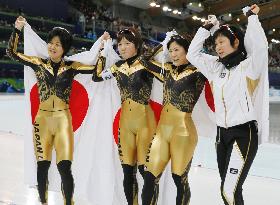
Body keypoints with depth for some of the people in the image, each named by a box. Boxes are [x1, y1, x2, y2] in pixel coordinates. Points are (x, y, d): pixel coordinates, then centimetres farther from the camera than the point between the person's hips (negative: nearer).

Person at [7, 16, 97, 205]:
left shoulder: (71, 66, 6)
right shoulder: (39, 63, 8)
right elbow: (12, 52, 9)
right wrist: (18, 29, 3)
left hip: (63, 119, -1)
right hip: (43, 118, 1)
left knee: (65, 167, -7)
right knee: (42, 166, 3)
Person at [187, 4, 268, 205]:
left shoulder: (248, 67, -8)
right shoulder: (217, 68, 10)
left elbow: (260, 46, -26)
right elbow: (193, 54, 15)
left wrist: (253, 18, -15)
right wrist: (207, 28, 9)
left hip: (244, 133, -7)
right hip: (222, 133, 7)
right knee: (229, 189, 13)